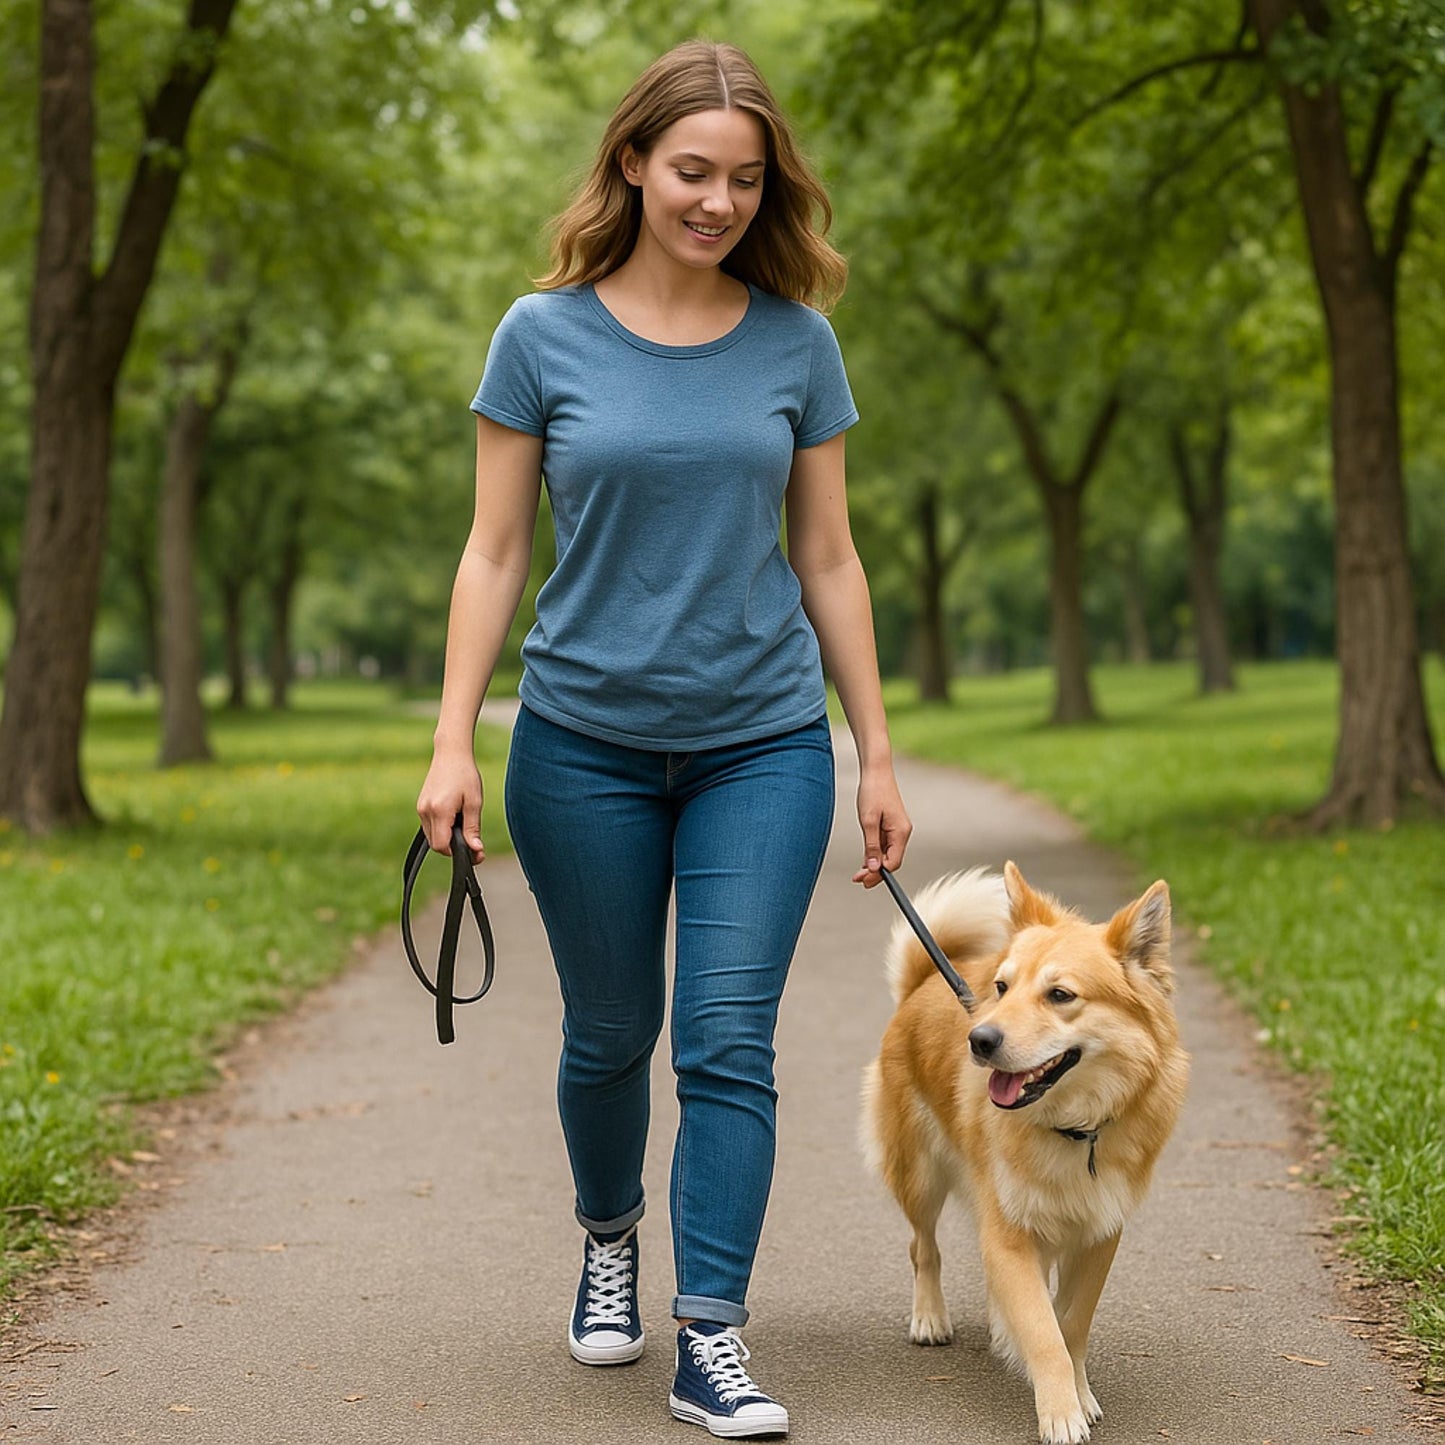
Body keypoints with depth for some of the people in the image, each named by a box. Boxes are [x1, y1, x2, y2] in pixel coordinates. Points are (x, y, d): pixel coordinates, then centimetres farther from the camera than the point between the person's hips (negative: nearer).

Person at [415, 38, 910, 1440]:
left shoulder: (795, 343, 2)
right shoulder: (546, 335, -2)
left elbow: (828, 561, 6)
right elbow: (493, 553, 0)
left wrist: (877, 755, 6)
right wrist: (453, 743, -8)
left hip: (763, 743, 0)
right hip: (586, 744, 0)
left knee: (729, 1042, -6)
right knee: (608, 1034, 12)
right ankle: (609, 1239, 39)